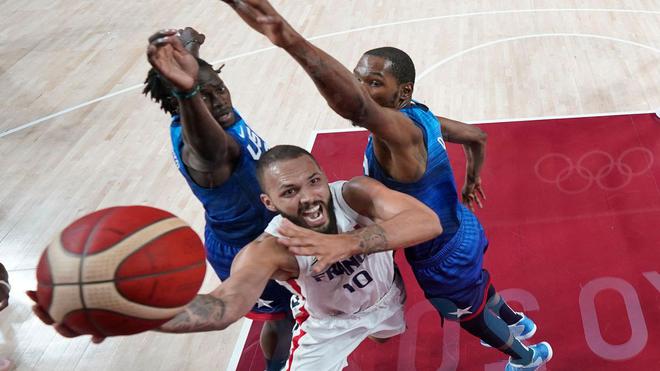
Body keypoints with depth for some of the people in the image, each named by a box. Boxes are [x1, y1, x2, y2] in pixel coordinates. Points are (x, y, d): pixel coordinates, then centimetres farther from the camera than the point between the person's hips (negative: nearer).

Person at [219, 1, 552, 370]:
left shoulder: (400, 129, -38)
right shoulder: (419, 115, -9)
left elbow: (356, 106, -62)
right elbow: (478, 136, 6)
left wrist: (292, 41, -77)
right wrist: (472, 182, 25)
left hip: (443, 257, -8)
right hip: (461, 233, 8)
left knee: (471, 316, 24)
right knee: (478, 287, 38)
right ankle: (515, 321, 70)